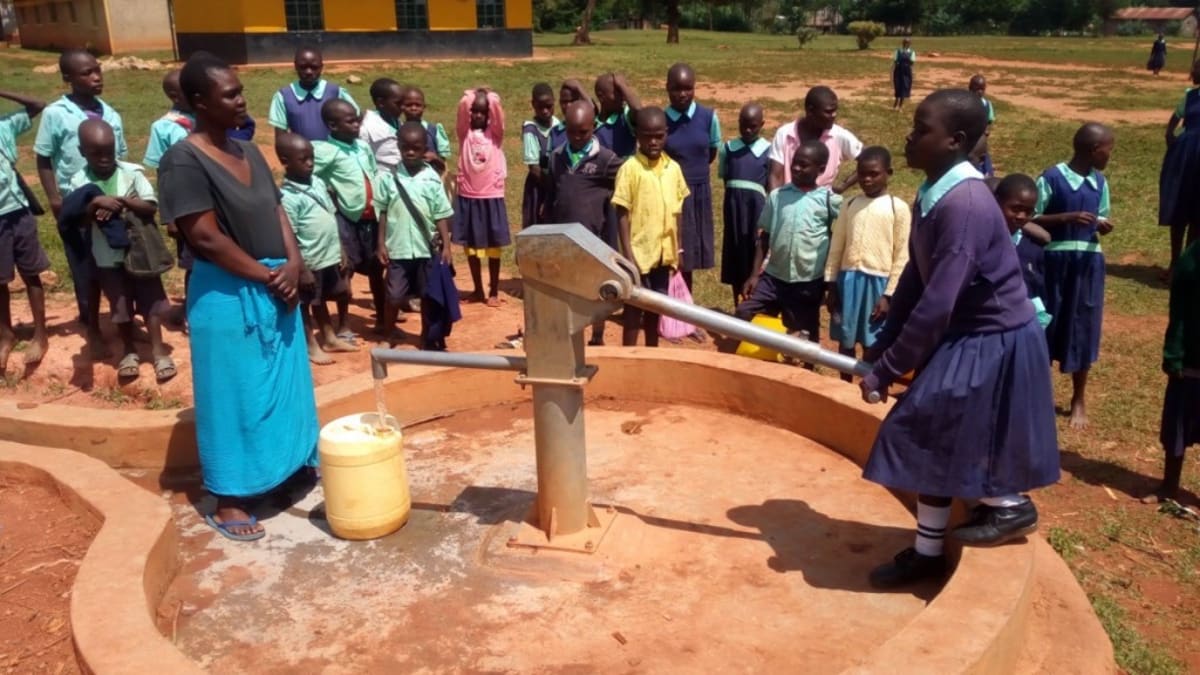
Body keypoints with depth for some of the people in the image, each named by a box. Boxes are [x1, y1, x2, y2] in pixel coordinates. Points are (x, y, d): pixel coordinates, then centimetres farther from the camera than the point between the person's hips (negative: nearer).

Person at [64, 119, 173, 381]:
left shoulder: (132, 172, -7)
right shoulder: (79, 183, -6)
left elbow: (152, 207, -11)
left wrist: (122, 201, -23)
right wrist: (95, 203, -26)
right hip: (107, 257, 1)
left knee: (150, 300, 4)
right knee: (120, 306, 11)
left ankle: (158, 350, 14)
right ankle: (129, 350, 27)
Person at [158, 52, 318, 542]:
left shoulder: (249, 152, 9)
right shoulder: (184, 161, -15)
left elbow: (277, 213, 9)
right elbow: (207, 238, -19)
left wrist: (292, 265, -7)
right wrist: (267, 275, -13)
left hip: (275, 290, 8)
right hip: (228, 296, -7)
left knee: (285, 387, 17)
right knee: (236, 396, 2)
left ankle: (290, 466, 35)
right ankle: (227, 500, 16)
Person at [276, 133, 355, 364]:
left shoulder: (318, 182, 4)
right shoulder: (287, 197, -19)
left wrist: (341, 251, 12)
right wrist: (302, 269, -18)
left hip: (329, 256, 7)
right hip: (310, 262, -7)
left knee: (321, 299, 23)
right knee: (305, 303, 11)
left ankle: (330, 339, 37)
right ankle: (311, 345, 24)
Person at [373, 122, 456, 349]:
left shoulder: (432, 179, -2)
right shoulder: (388, 177, -2)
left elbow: (441, 215, 0)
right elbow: (382, 213, 2)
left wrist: (446, 246, -4)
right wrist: (381, 244, -1)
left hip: (427, 248, 1)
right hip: (398, 248, -1)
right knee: (394, 296, 4)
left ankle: (428, 338, 24)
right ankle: (387, 338, 22)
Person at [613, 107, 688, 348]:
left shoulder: (673, 168, 4)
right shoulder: (629, 169, -10)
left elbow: (677, 211, 11)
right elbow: (622, 214, -11)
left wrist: (677, 248, 11)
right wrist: (627, 253, -15)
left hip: (664, 252, 5)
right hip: (639, 251, -5)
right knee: (634, 307, 3)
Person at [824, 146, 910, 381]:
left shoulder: (898, 208, -3)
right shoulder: (850, 205, 8)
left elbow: (902, 257, -4)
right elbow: (836, 247, 10)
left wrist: (889, 294, -8)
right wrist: (831, 284, 5)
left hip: (878, 282, -3)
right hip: (848, 279, 4)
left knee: (873, 344, 3)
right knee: (846, 340, 11)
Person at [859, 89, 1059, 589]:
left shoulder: (965, 203, -29)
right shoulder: (933, 194, 1)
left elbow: (937, 304, -30)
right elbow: (915, 279, 7)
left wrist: (886, 369, -24)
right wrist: (880, 348, 5)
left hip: (994, 341, -9)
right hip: (966, 334, 9)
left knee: (936, 431, -3)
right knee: (934, 440, 13)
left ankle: (1008, 505, 21)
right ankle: (927, 552, 25)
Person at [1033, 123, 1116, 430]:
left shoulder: (1100, 182, 7)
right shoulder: (1052, 178, -10)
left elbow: (1100, 220, 15)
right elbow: (1031, 219, -10)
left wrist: (1103, 226, -8)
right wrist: (1068, 217, -22)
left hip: (1088, 263, 5)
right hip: (1055, 261, -4)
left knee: (1083, 328, 9)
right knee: (1045, 325, 5)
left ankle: (1079, 400, 23)